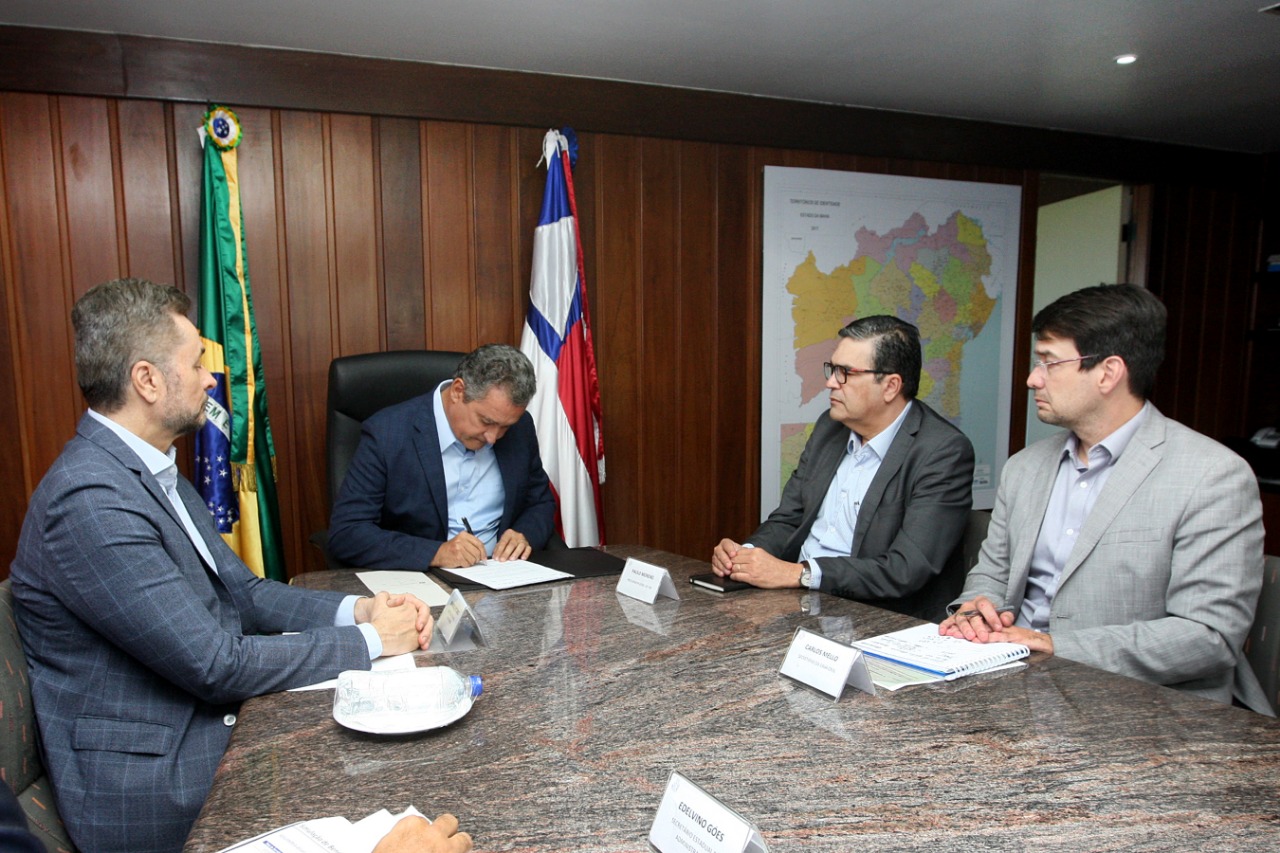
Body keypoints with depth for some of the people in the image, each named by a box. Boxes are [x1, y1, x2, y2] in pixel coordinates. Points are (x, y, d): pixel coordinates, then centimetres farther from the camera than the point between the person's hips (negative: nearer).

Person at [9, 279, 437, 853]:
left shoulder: (152, 471, 7)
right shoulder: (91, 501, -23)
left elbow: (242, 591, 10)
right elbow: (216, 665, -23)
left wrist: (355, 610, -5)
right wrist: (370, 641, -14)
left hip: (210, 732, 8)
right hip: (152, 790, -8)